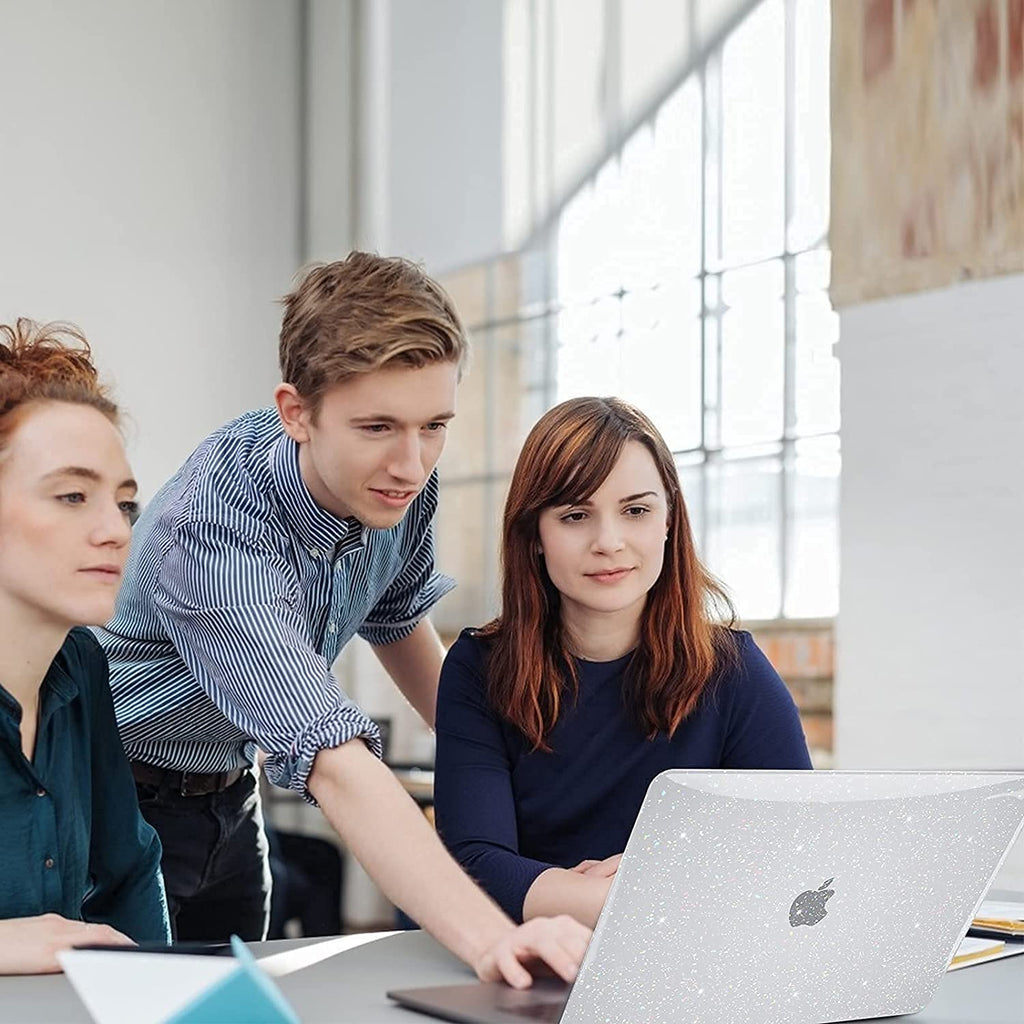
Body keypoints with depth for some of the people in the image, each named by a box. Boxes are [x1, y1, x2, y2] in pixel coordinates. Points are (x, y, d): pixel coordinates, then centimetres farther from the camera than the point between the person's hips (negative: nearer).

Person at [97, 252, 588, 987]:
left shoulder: (396, 484, -13)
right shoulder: (214, 532, -36)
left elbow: (400, 624, 10)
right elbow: (337, 768, -46)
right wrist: (490, 938, -57)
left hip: (228, 796, 7)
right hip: (120, 806, -6)